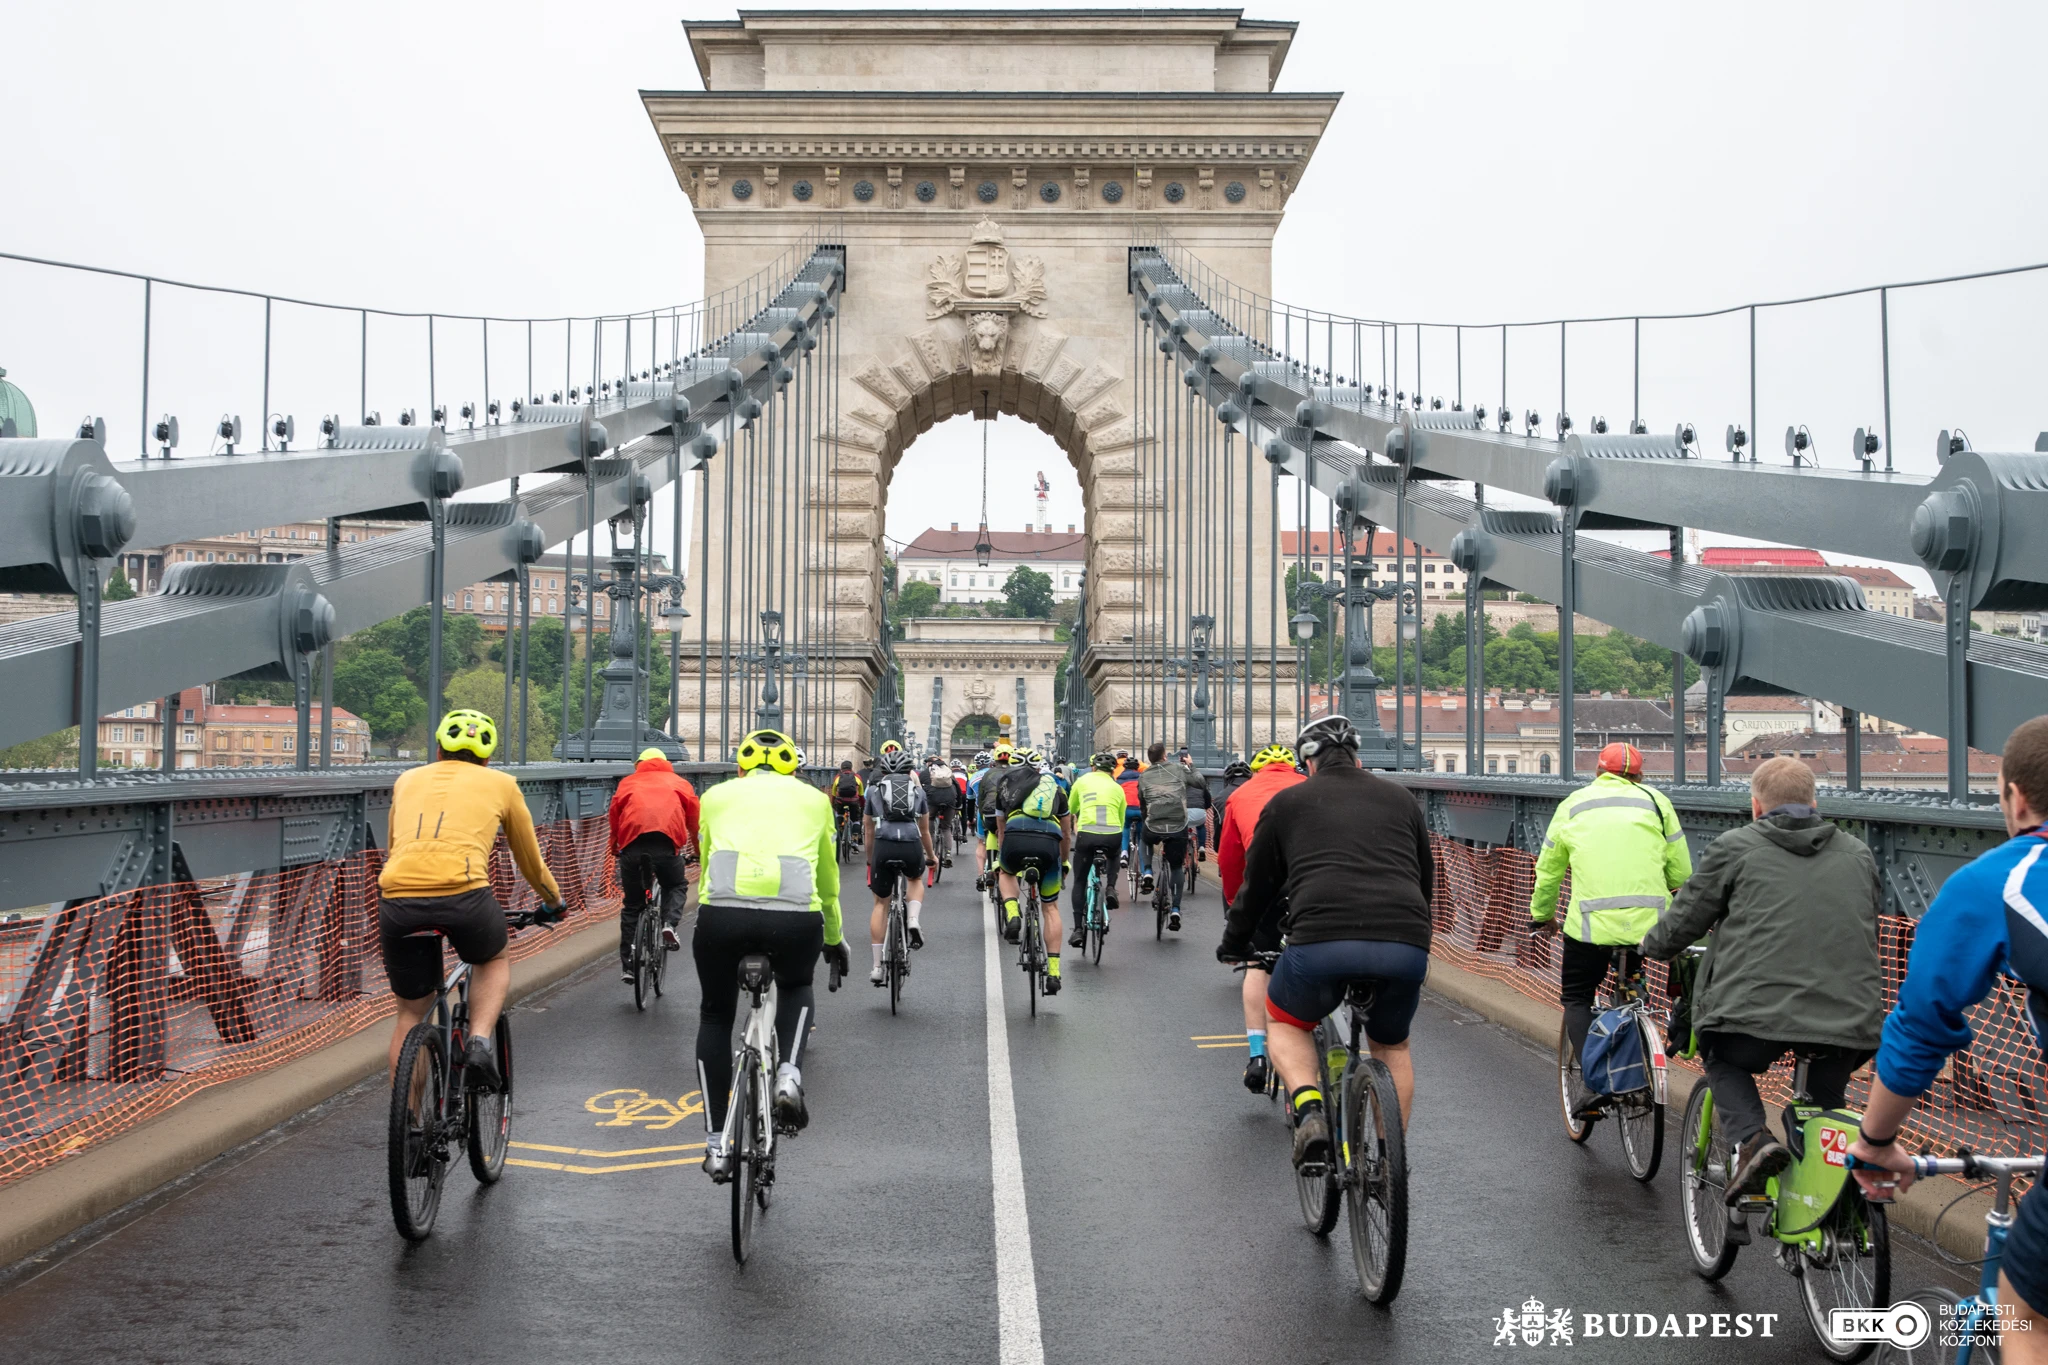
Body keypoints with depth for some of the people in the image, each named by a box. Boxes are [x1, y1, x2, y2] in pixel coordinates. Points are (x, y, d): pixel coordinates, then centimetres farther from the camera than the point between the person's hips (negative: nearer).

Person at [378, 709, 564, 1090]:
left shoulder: (408, 780, 27)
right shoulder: (500, 784, 21)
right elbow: (531, 862, 31)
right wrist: (554, 902, 50)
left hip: (397, 898, 2)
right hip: (462, 893, -2)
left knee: (411, 1011, 21)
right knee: (494, 960, 30)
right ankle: (480, 1042, 7)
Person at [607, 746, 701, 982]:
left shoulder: (628, 782, 27)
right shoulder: (679, 783, 27)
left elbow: (614, 814, 22)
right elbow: (694, 818, 24)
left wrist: (614, 849, 33)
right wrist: (698, 849, 38)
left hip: (632, 842, 1)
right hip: (666, 843, -1)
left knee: (632, 905, 16)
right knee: (677, 886, 27)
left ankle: (628, 965, 14)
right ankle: (669, 924, -1)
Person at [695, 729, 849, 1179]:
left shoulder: (717, 795, 26)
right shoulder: (813, 798, 27)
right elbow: (827, 879, 37)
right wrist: (834, 938, 52)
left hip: (722, 911, 0)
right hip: (796, 917, 0)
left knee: (715, 1017, 25)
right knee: (796, 988, 34)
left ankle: (718, 1143, 21)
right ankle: (788, 1074, 8)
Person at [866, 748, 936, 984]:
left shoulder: (874, 790, 21)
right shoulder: (917, 790, 23)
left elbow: (869, 832, 25)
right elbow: (925, 830, 31)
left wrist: (870, 860, 40)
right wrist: (931, 855, 48)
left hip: (884, 845, 0)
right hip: (911, 845, 0)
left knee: (881, 903, 15)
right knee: (915, 879, 34)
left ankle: (877, 967, 11)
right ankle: (913, 920, 6)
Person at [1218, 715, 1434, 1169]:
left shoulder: (1288, 803, 18)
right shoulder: (1401, 799, 25)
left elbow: (1257, 885, 25)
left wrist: (1233, 944, 42)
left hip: (1323, 942, -2)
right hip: (1406, 947, 3)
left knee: (1284, 1024, 26)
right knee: (1392, 1047, 30)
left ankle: (1308, 1108, 0)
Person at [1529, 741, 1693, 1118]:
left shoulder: (1573, 805, 15)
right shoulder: (1656, 801, 13)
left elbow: (1548, 871, 22)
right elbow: (1681, 872, 11)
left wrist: (1543, 916, 36)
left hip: (1592, 923, -1)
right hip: (1650, 923, 1)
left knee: (1576, 997, 13)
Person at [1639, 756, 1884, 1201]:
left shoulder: (1735, 848, 5)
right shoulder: (1859, 854, 19)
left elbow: (1683, 920, 11)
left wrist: (1653, 945, 33)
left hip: (1760, 1010, -4)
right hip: (1850, 1021, 4)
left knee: (1724, 1062, 25)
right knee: (1826, 1098, 29)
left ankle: (1752, 1139, 0)